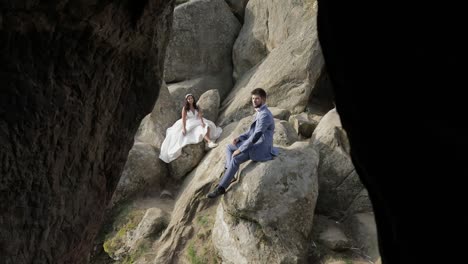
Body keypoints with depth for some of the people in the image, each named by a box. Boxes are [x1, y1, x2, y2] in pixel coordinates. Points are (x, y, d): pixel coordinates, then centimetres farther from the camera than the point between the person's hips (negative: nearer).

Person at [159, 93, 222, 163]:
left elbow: (200, 115, -3)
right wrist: (183, 128, -20)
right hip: (189, 124, -4)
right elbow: (183, 119, -10)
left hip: (197, 123, 4)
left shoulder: (196, 107, 10)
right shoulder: (185, 108, -3)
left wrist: (202, 122, -23)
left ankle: (209, 142, -40)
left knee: (206, 127, -23)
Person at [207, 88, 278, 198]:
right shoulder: (260, 112, 11)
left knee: (235, 159, -24)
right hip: (255, 145, 11)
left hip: (261, 149, -11)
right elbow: (252, 131, 20)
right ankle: (229, 174, 1)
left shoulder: (265, 115, -23)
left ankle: (221, 187, -17)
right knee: (229, 147, 9)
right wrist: (240, 138, 3)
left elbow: (255, 136, -27)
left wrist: (240, 149, -22)